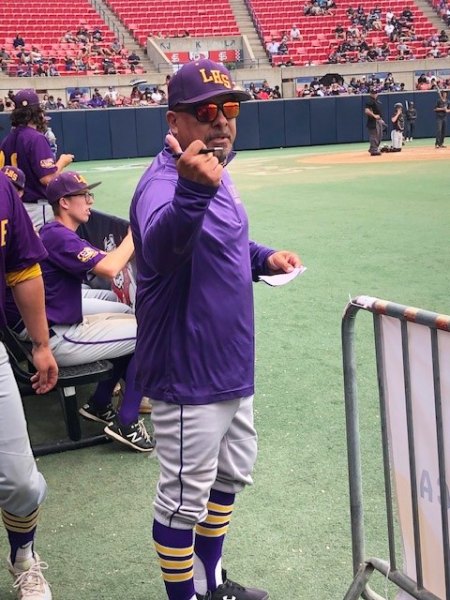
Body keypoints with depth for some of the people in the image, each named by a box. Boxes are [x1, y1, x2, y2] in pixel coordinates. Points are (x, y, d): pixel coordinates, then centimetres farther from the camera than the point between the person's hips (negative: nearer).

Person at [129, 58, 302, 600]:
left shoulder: (212, 173, 6)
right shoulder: (163, 182, -23)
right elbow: (159, 249, -46)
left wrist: (263, 258, 5)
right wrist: (192, 191, -65)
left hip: (231, 367, 10)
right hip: (188, 377, -10)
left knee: (232, 475, 25)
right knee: (184, 500, 6)